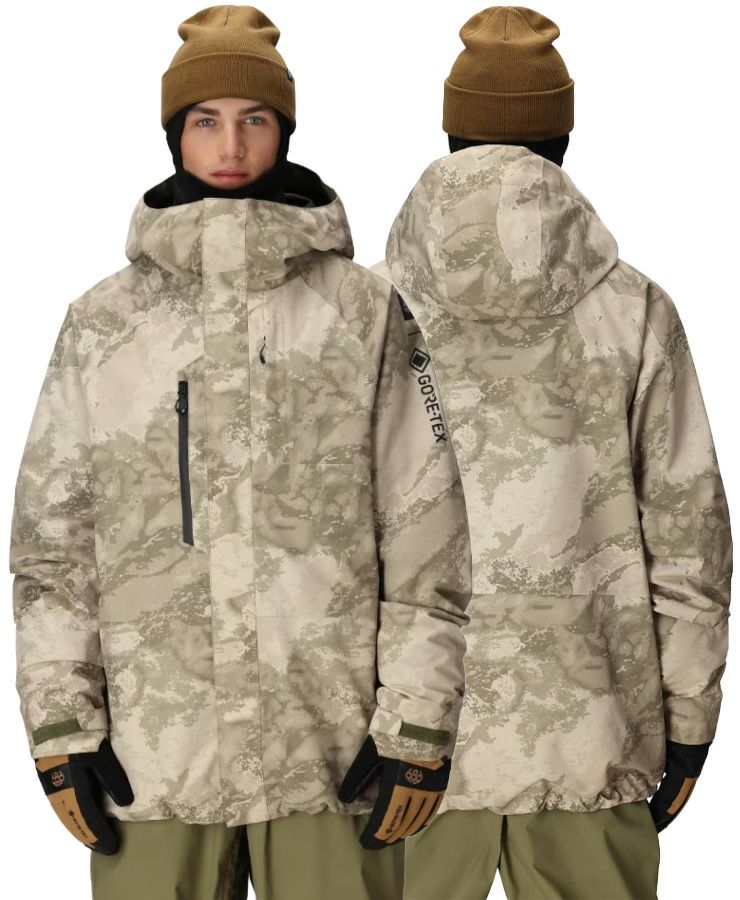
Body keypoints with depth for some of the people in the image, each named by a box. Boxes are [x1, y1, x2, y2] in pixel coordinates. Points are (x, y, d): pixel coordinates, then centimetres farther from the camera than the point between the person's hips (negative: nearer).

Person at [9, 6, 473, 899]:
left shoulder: (365, 312, 2)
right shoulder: (100, 324, 7)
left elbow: (426, 530, 2)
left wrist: (417, 724, -2)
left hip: (335, 753, -1)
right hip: (152, 757, 1)